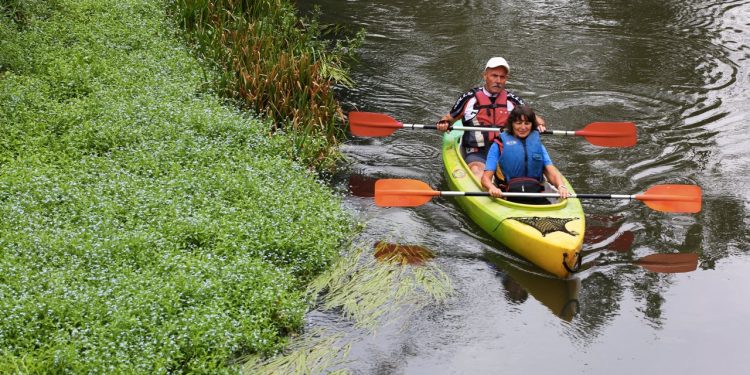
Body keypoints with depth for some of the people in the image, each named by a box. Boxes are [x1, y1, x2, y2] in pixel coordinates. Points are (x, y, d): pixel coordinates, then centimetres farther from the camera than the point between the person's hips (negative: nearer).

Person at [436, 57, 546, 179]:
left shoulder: (513, 101, 13)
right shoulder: (469, 99, 8)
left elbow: (535, 118, 19)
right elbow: (449, 118, 16)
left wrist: (539, 124, -5)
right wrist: (443, 123, -7)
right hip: (476, 155, -2)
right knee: (478, 172, -36)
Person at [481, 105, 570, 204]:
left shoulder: (538, 145, 22)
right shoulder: (499, 145, 11)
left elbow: (552, 172, 9)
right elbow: (486, 177, 2)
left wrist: (561, 186, -14)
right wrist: (492, 188, -23)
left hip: (536, 197, 3)